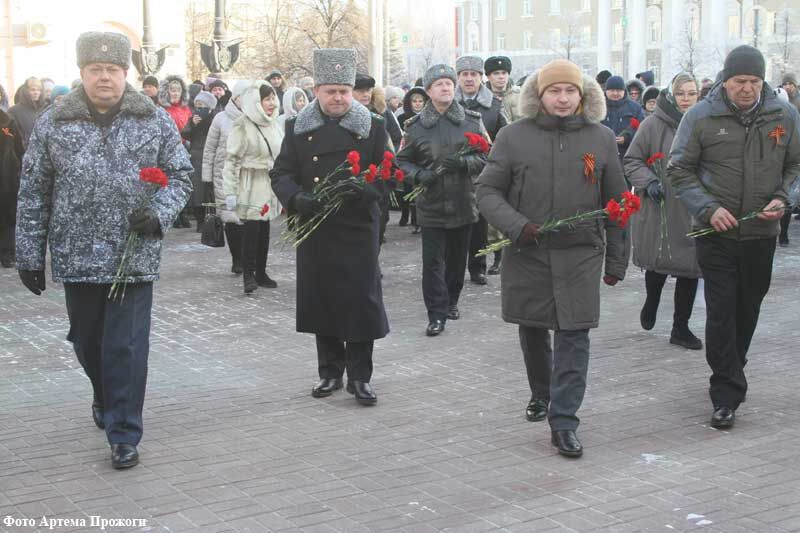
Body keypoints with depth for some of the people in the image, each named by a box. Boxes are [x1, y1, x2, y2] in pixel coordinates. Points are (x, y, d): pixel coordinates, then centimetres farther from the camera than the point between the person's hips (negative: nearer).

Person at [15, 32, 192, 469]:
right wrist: (29, 255, 3)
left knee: (126, 347, -3)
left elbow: (180, 175, 5)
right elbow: (33, 195, 5)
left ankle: (123, 434, 8)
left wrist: (159, 213, -14)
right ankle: (105, 397, 44)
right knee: (87, 343, 16)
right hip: (77, 257, 2)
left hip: (134, 256, -2)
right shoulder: (53, 124, 2)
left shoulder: (155, 121, 1)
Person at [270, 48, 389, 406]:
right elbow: (281, 174, 3)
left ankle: (359, 376, 10)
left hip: (358, 228, -2)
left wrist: (365, 190, -20)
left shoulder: (372, 127, 2)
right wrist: (296, 199, -18)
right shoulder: (298, 128, 5)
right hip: (314, 229, 2)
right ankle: (330, 372, 24)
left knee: (361, 300, -1)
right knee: (321, 300, 9)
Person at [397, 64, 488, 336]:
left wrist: (463, 162, -16)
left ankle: (451, 301, 34)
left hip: (463, 202, 2)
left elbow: (487, 156, 3)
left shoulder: (472, 120, 3)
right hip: (431, 204, -2)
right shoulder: (416, 126, 0)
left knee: (458, 258, 14)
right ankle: (436, 315, -2)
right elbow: (403, 160, 7)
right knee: (433, 261, -6)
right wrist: (420, 175, -13)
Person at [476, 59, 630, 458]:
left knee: (574, 336, -6)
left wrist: (616, 260, 8)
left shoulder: (601, 139, 5)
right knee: (532, 330, 14)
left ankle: (563, 422, -2)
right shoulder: (514, 137, 1)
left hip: (580, 255, 0)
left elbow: (616, 204, 9)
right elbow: (488, 191, 2)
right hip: (526, 252, 1)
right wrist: (516, 226, -15)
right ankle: (540, 394, 38)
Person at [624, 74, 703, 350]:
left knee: (690, 268, 5)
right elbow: (631, 161, 0)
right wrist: (649, 182, -14)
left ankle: (681, 327, 18)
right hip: (659, 210, -3)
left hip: (694, 213, 3)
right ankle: (651, 301, 38)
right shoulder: (654, 124, -5)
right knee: (658, 264, 4)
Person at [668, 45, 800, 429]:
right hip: (717, 235, -3)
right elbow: (680, 170, -2)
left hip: (762, 234, 3)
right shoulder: (701, 117, -6)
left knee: (748, 310, 15)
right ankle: (726, 395, -1)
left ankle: (729, 376, 35)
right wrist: (708, 208, -14)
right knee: (721, 313, -6)